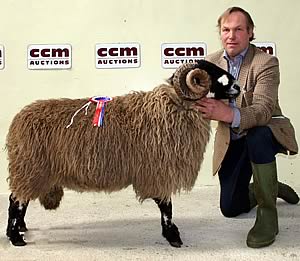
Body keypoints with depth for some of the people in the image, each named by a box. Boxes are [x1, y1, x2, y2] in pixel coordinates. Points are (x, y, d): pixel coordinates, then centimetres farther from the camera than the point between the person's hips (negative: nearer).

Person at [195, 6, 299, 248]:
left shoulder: (266, 62, -20)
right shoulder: (211, 62, -4)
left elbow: (263, 110, -33)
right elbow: (199, 95, -7)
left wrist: (229, 114, -52)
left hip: (264, 131, -4)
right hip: (231, 140, 5)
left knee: (257, 138, -41)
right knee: (230, 207, 7)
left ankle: (267, 212, -22)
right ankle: (270, 187, 39)